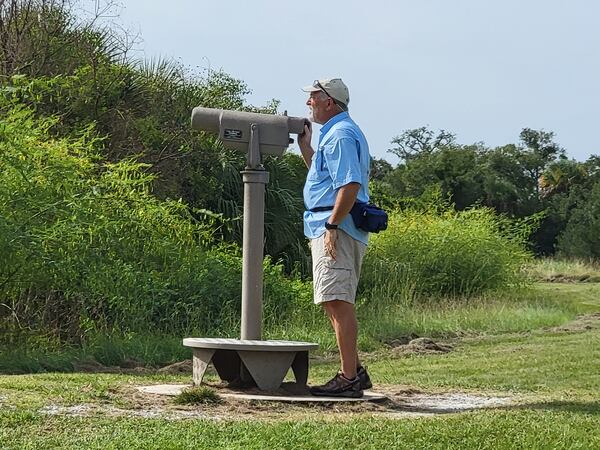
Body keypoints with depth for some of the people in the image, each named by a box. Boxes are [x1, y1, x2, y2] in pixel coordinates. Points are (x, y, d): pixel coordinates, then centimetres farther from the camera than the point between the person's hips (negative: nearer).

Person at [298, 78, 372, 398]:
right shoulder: (336, 133, 22)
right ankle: (353, 371, 21)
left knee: (338, 302, -12)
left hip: (335, 228, -11)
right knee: (336, 303, 15)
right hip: (329, 227, 11)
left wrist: (332, 226, -25)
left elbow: (350, 185, -23)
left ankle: (349, 378, -12)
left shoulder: (340, 135, -13)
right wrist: (305, 145, 24)